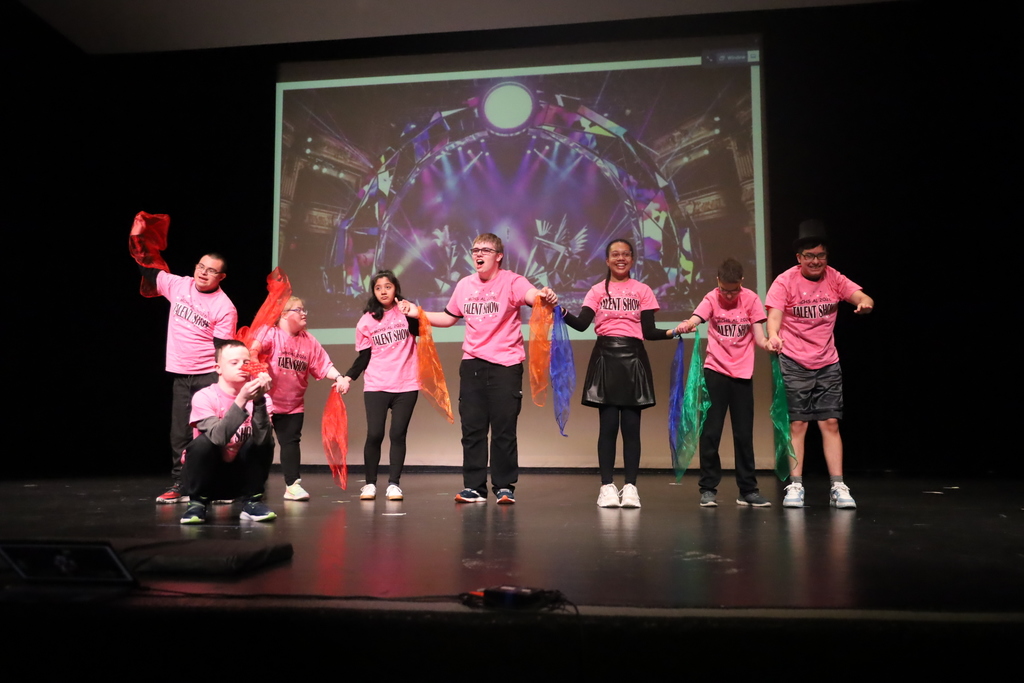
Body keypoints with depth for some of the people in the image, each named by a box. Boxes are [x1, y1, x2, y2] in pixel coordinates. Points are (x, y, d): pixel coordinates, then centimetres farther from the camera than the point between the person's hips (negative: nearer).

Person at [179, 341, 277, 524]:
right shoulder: (204, 397, -16)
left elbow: (260, 439, -27)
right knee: (204, 442, -31)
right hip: (206, 475, -2)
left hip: (240, 476, 2)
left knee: (265, 441, -23)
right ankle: (197, 502, -9)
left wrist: (259, 401, -38)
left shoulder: (258, 397, -9)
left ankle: (251, 502, -9)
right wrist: (241, 400, -42)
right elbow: (219, 437, -34)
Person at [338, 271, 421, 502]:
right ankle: (370, 483, 8)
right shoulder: (366, 321, 6)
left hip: (406, 385, 0)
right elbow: (364, 357, 7)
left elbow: (420, 332, -14)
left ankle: (394, 483, 5)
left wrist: (413, 315, -30)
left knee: (398, 434, -1)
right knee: (374, 435, -5)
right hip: (376, 386, 1)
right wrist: (347, 378, -5)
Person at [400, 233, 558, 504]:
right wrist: (418, 313, 12)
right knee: (472, 429, 8)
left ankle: (504, 487, 12)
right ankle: (474, 487, 17)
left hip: (505, 364, -5)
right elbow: (449, 318, 22)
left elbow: (534, 296, -26)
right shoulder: (465, 285, 10)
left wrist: (546, 296, -49)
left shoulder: (511, 282, -6)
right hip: (472, 364, 5)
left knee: (504, 429, 0)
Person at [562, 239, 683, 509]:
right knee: (608, 425, -1)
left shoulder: (642, 291, 9)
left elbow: (648, 331, 2)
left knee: (631, 425, 0)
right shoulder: (598, 290, 8)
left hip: (633, 359, 0)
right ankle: (607, 486, 6)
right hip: (606, 358, 0)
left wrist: (671, 332, -15)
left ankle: (630, 486, 6)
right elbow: (582, 324, -6)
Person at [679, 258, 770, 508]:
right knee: (711, 431, -2)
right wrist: (687, 325, -46)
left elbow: (759, 337, -6)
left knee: (744, 433, 7)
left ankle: (748, 490, 18)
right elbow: (695, 320, -24)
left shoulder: (751, 299, -2)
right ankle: (708, 488, 9)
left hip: (743, 373, 1)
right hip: (716, 371, -1)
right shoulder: (712, 299, -5)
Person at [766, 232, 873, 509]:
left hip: (828, 363, 3)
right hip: (794, 362, -3)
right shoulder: (785, 281, -6)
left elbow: (862, 297, -6)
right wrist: (773, 336, -38)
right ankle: (795, 486, 4)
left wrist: (865, 303, -31)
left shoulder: (834, 279, 4)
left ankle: (838, 487, 6)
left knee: (830, 423, 2)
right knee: (797, 424, -3)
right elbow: (774, 313, -17)